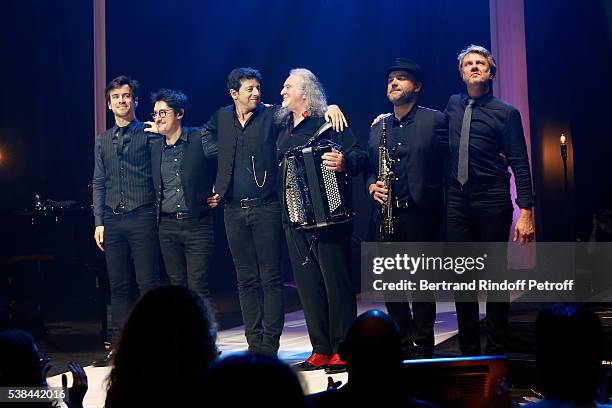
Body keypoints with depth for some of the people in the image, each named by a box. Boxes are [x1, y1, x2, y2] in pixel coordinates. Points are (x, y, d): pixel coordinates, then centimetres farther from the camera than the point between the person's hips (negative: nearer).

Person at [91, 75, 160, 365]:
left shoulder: (149, 135, 2)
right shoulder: (103, 141, 16)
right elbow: (99, 183, 16)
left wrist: (157, 214, -8)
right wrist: (99, 221, 9)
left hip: (142, 218, -5)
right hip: (113, 219, 5)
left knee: (148, 283, -4)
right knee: (118, 286, 7)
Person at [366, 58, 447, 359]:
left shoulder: (434, 121, 0)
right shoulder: (378, 127, 15)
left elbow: (446, 163, -2)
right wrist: (372, 185, 0)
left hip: (420, 215, -5)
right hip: (387, 215, 5)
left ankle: (423, 348, 10)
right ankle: (405, 345, 18)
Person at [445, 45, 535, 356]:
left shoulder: (506, 113, -1)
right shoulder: (453, 105, 12)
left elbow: (520, 165, -5)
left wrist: (526, 211, -13)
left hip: (492, 201, -4)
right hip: (457, 200, 4)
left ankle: (496, 351, 10)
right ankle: (468, 350, 15)